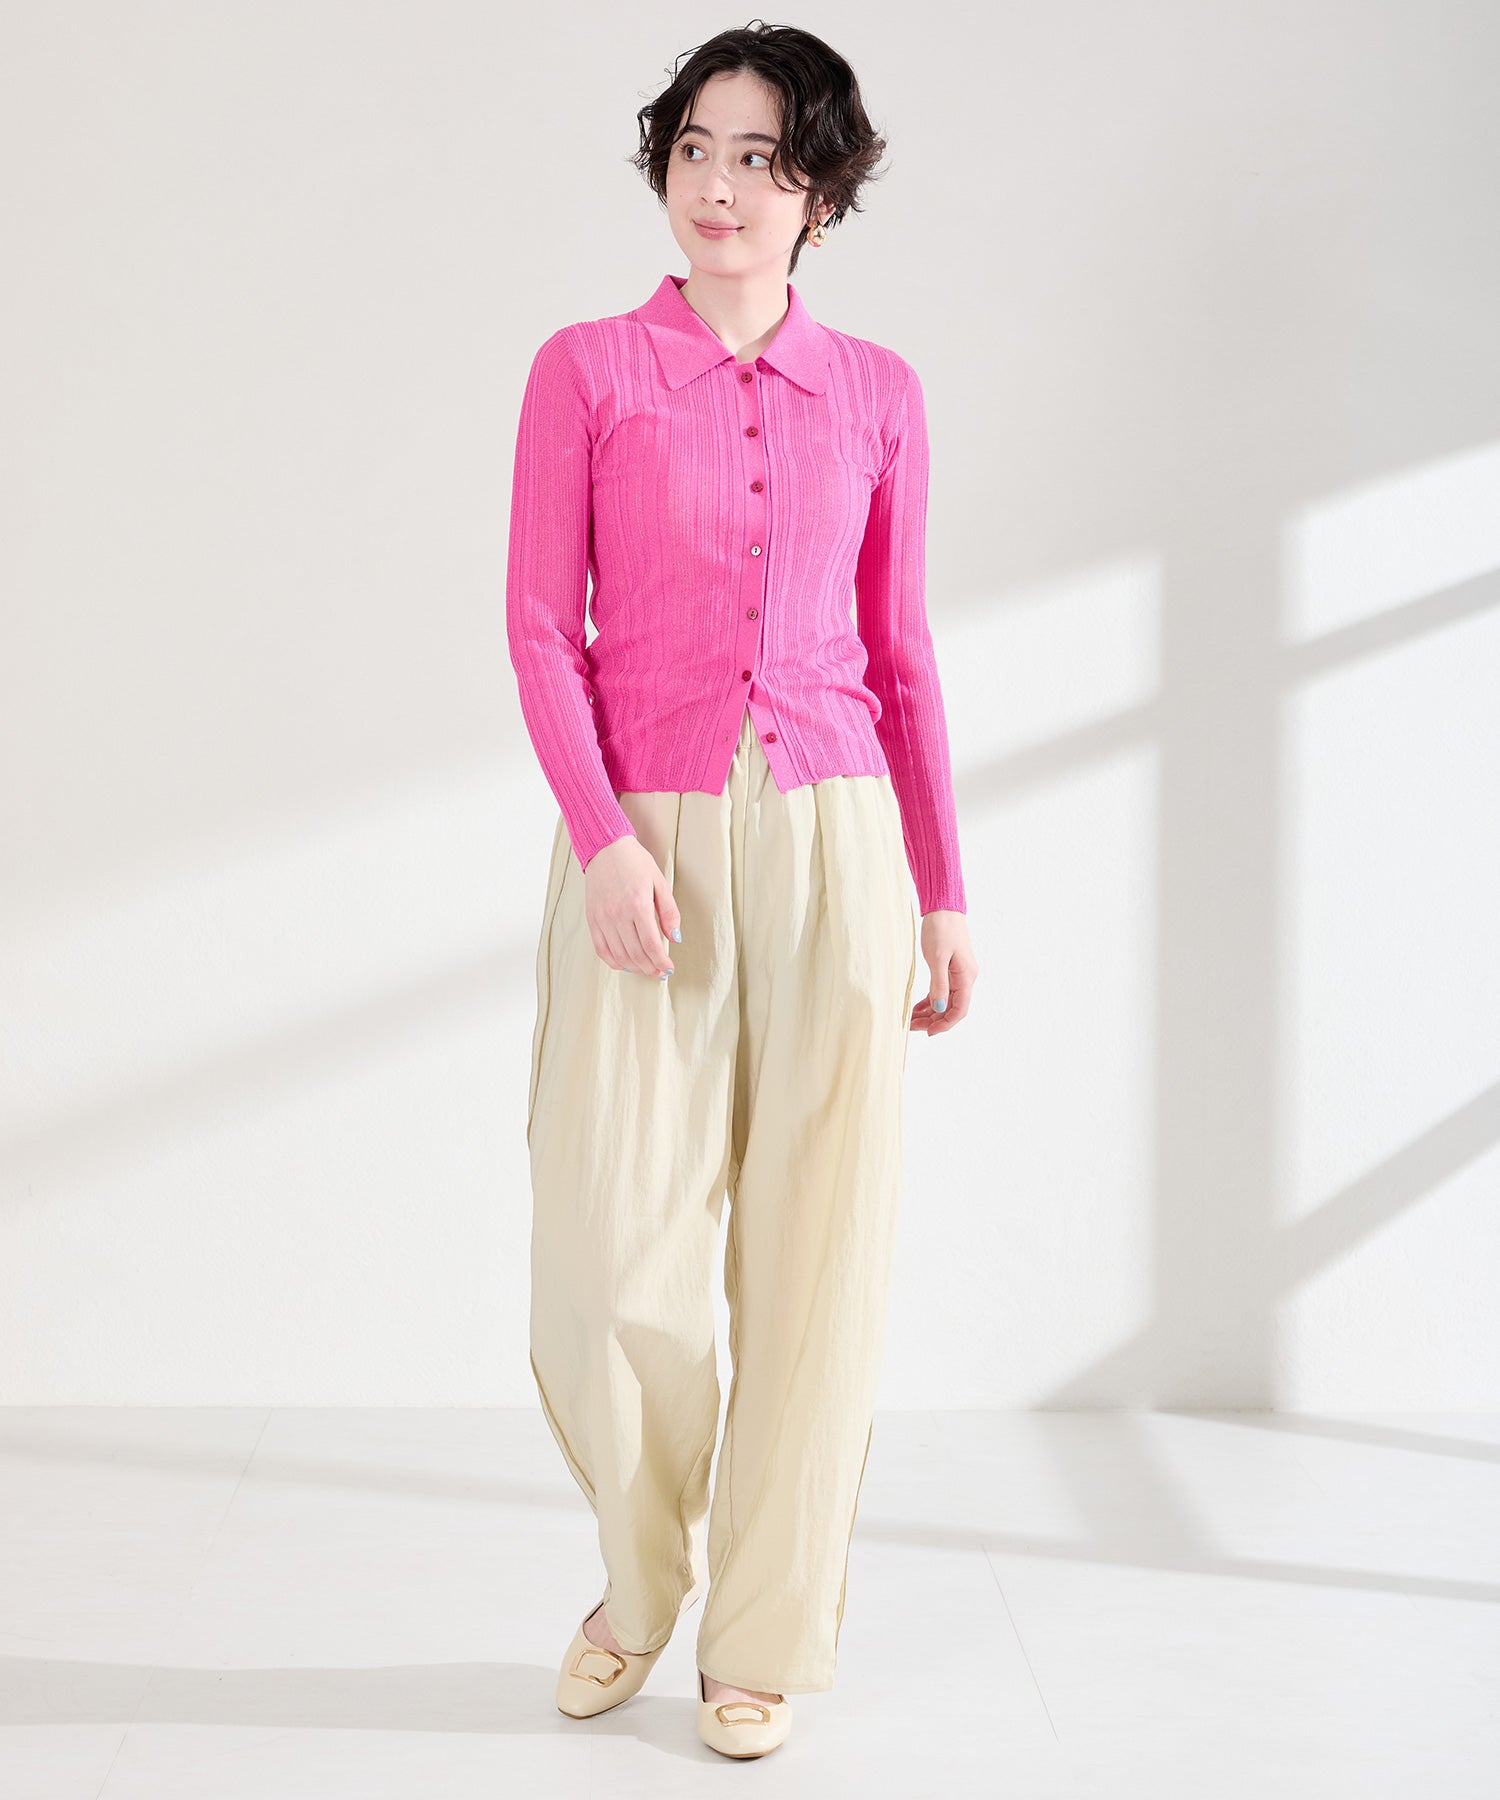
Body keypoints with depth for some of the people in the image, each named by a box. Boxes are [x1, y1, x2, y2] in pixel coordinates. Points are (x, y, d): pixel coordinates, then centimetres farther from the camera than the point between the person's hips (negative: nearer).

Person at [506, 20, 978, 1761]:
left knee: (816, 1244, 3)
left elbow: (900, 654, 11)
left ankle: (764, 1635, 20)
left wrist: (943, 893, 9)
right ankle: (638, 1582, 27)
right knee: (611, 1254, -2)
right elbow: (541, 631, -1)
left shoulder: (876, 393, 9)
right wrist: (604, 836, -15)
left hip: (833, 840, 2)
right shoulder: (586, 369, 4)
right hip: (644, 844, -1)